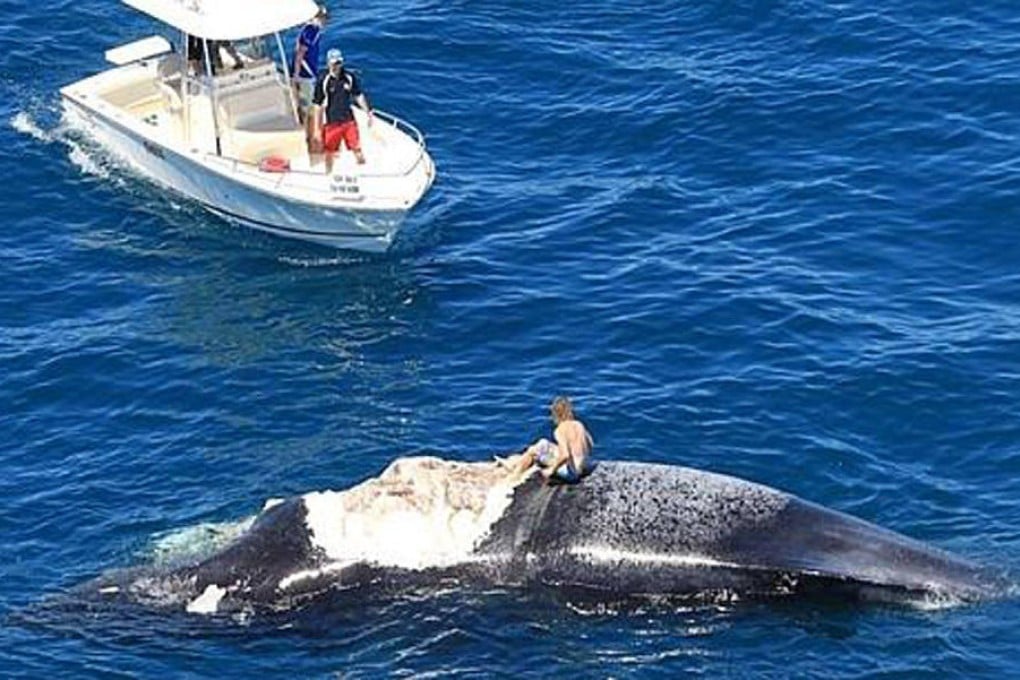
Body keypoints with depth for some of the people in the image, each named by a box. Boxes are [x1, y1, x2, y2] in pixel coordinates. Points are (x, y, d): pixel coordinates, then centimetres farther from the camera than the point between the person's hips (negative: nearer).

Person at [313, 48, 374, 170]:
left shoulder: (349, 77, 0)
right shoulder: (323, 82, -9)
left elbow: (359, 96, 11)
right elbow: (318, 105, -5)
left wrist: (368, 112, 7)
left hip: (349, 121, 2)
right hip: (331, 122, -2)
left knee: (357, 149, -2)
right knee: (329, 153, 8)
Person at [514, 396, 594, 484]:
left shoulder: (560, 429, -18)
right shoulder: (579, 425, 3)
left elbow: (565, 455, -27)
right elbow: (590, 445, 13)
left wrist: (551, 470, -15)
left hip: (570, 472, -7)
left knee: (533, 450, 5)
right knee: (543, 443, 20)